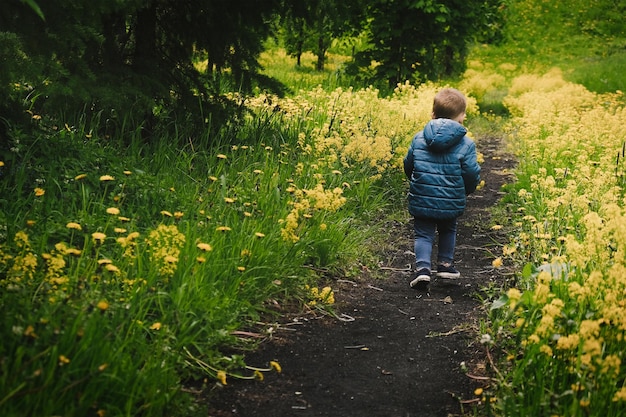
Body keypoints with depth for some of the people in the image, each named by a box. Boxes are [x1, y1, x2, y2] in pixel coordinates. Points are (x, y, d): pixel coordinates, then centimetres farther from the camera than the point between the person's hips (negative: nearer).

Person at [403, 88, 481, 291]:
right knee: (448, 231, 24)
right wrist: (466, 191, 13)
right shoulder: (466, 144, -9)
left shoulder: (419, 138, 0)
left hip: (421, 199, 1)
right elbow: (471, 173, -9)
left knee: (424, 234, 7)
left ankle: (423, 268, -11)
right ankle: (445, 264, 29)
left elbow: (408, 165, 10)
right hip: (451, 202, 0)